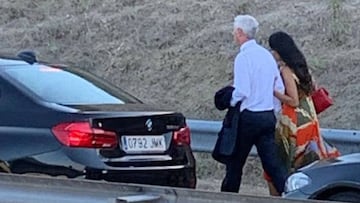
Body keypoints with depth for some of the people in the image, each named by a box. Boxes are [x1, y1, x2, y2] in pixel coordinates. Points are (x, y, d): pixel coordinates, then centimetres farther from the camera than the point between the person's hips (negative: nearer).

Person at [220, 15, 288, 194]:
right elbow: (279, 88, 12)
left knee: (234, 162, 8)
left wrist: (231, 102, -3)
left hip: (248, 117, -7)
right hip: (268, 116, 7)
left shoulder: (243, 57, -14)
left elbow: (242, 91, -20)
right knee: (272, 163, 3)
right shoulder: (267, 55, 10)